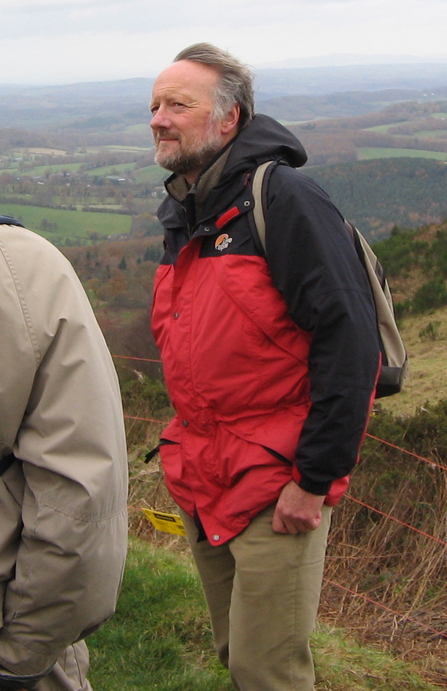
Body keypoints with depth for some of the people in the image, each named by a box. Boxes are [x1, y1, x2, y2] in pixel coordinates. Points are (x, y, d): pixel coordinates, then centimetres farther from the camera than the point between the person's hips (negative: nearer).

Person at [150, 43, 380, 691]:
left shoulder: (283, 199, -16)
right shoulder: (183, 216, 11)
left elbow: (349, 340, -22)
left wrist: (315, 479, -22)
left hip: (276, 487, -8)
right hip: (200, 482, 8)